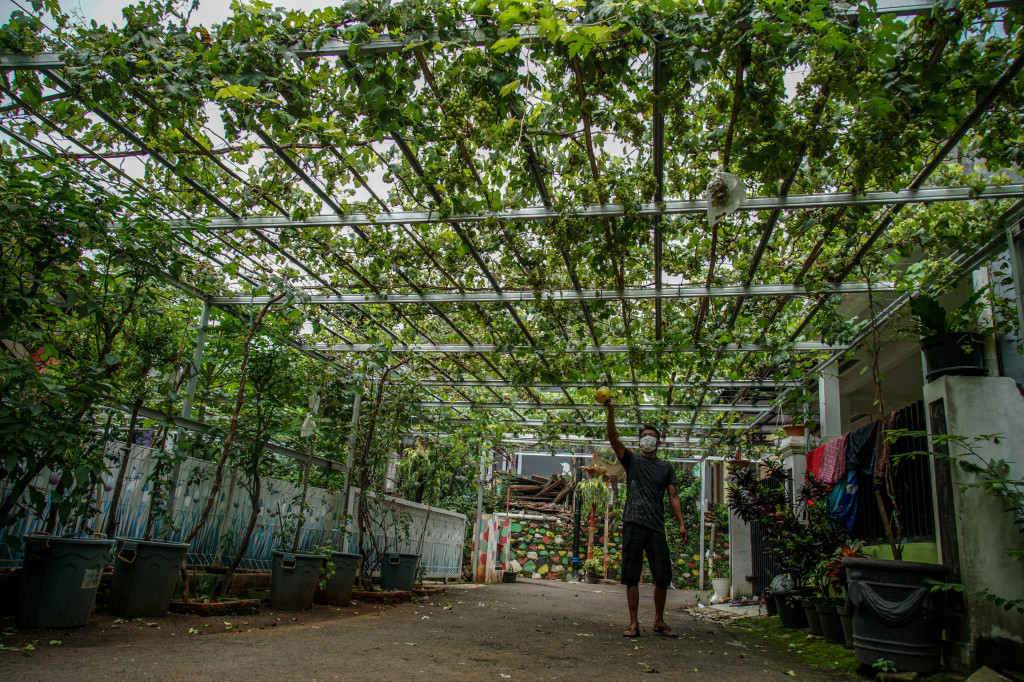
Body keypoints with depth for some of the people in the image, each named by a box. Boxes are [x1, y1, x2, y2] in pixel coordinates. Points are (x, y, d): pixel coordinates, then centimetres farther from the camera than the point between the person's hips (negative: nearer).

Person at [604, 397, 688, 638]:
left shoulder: (666, 467, 15)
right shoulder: (632, 461, 10)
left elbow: (673, 496, 10)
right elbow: (613, 439, -3)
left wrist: (681, 523, -1)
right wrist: (611, 411, -14)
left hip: (656, 527, 1)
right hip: (633, 525, -1)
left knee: (663, 577, 3)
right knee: (631, 577, 0)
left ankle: (659, 621, 20)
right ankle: (634, 623, 8)